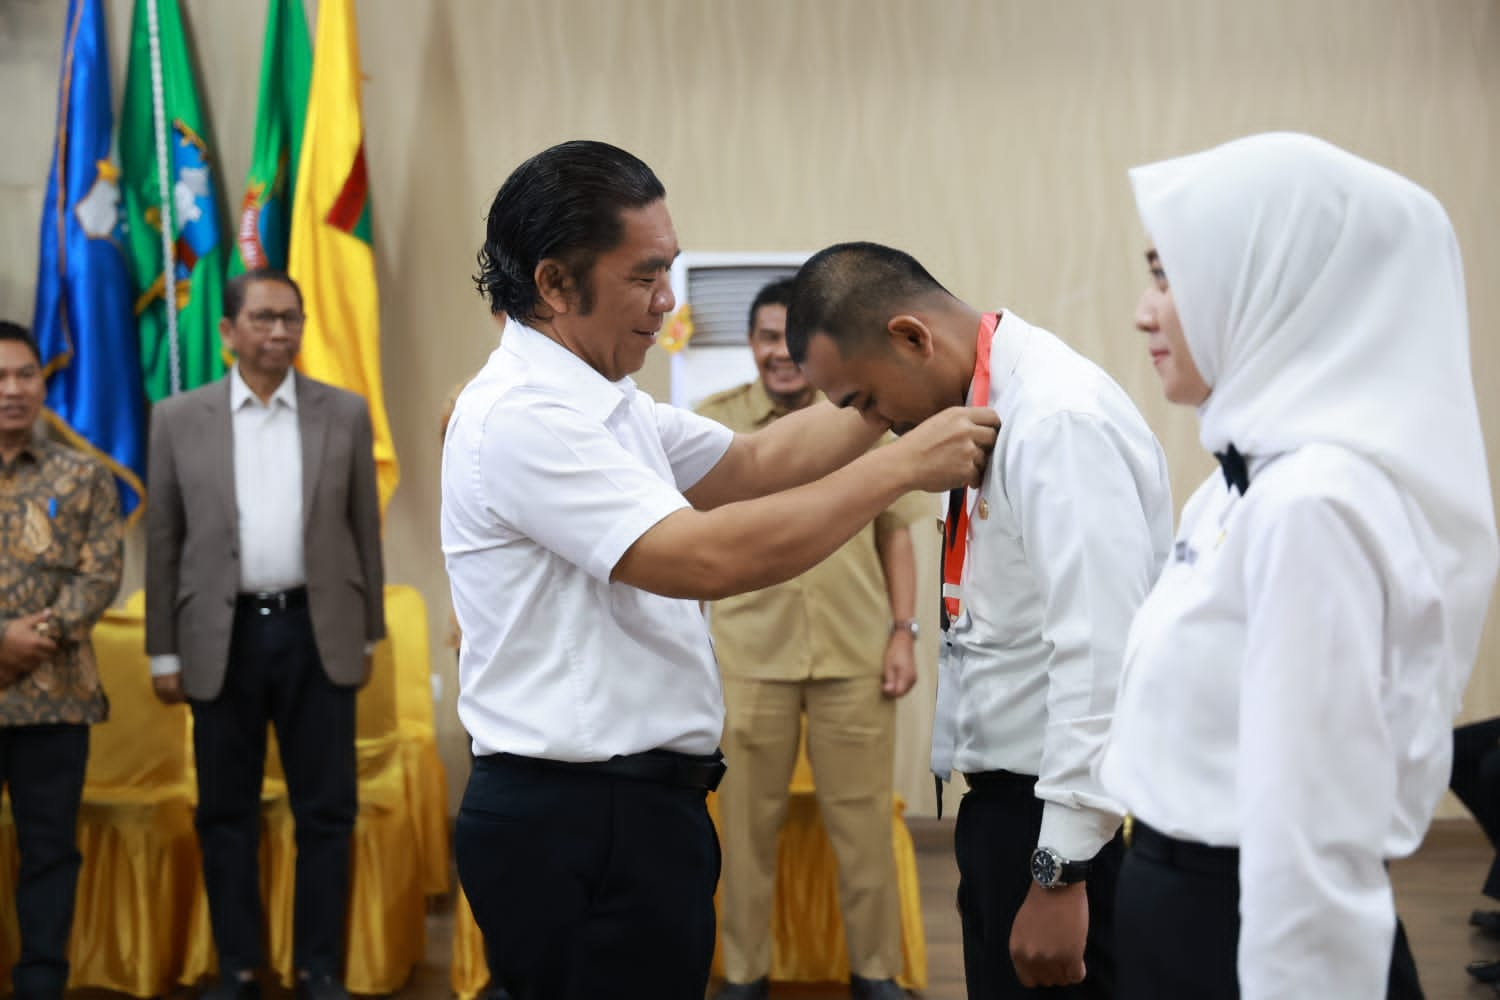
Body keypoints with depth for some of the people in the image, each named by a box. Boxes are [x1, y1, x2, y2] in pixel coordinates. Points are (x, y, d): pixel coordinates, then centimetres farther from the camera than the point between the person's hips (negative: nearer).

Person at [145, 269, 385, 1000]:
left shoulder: (345, 413, 3)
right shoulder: (179, 419, 2)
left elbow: (365, 530, 7)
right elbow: (163, 542, 4)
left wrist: (368, 634, 7)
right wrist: (163, 653, 2)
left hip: (317, 633, 0)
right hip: (224, 637, 0)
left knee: (326, 811, 5)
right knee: (225, 814, 8)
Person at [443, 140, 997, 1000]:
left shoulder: (602, 403, 11)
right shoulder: (523, 415, -20)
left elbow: (750, 463, 11)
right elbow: (705, 559, -27)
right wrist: (902, 466, -21)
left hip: (630, 807, 10)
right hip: (582, 828, -10)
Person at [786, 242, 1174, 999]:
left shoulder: (1060, 418, -19)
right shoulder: (989, 411, 8)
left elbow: (1101, 653, -23)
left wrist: (1062, 868, -22)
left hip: (1065, 818, -9)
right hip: (1008, 800, 9)